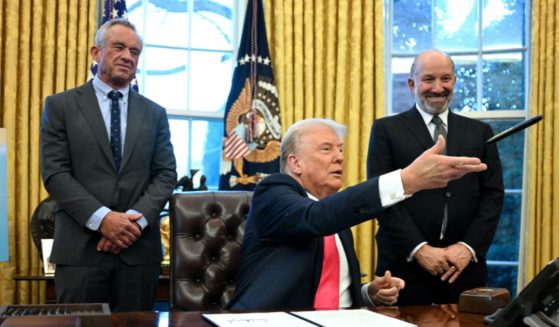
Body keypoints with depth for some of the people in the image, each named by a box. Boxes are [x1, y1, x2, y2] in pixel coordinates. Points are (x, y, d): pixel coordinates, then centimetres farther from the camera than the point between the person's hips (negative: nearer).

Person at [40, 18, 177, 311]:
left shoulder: (155, 113, 12)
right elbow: (54, 172, -4)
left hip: (140, 247, 2)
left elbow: (165, 175, 6)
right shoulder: (61, 105, 5)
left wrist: (136, 219, -11)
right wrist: (101, 218, -15)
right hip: (80, 246, -2)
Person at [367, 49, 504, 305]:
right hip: (404, 264, -2)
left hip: (465, 265, 2)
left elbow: (493, 194, 5)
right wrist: (418, 248, -13)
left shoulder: (480, 132, 11)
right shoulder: (386, 129, 2)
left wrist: (469, 247, -8)